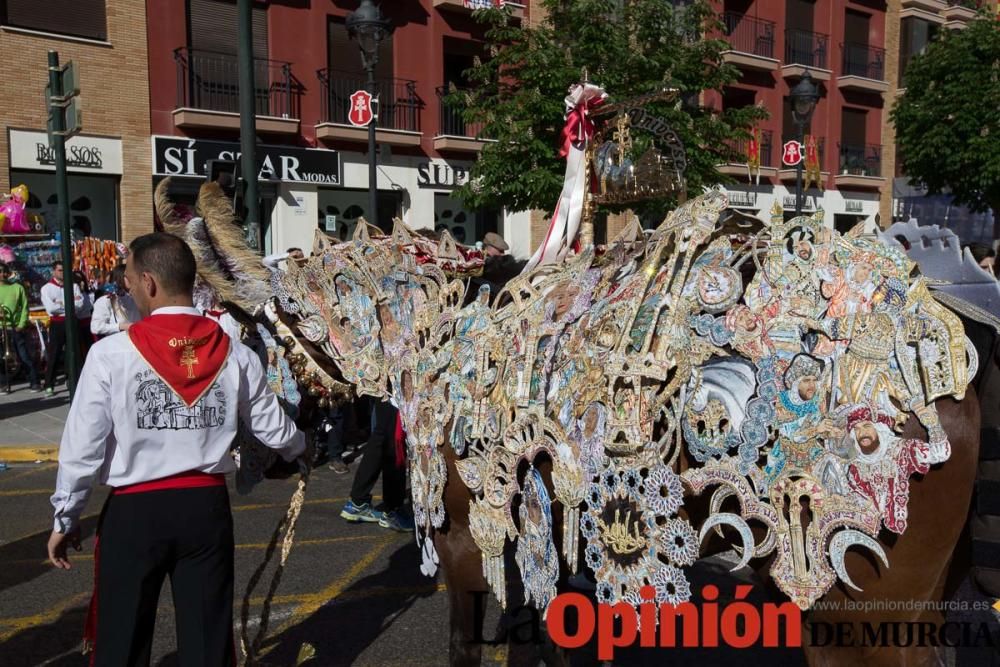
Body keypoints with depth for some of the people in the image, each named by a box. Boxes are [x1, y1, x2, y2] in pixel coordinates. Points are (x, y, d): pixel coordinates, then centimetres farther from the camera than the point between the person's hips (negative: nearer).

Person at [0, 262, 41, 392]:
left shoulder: (17, 287, 2)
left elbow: (25, 307, 0)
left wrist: (21, 325, -9)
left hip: (16, 329, -2)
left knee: (24, 357, -1)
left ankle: (34, 382, 5)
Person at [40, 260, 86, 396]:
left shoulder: (74, 286, 8)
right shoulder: (47, 288, 0)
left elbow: (80, 304, -6)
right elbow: (51, 308, -13)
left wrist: (62, 304, -12)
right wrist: (71, 302, -6)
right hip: (57, 324, -2)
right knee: (53, 355, -1)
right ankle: (49, 386, 3)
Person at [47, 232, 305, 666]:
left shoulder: (111, 354, -12)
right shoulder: (236, 355, -4)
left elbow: (82, 448, -8)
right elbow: (276, 433, 4)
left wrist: (65, 519, 7)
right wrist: (300, 452, 27)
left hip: (134, 511, -2)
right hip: (208, 506, 3)